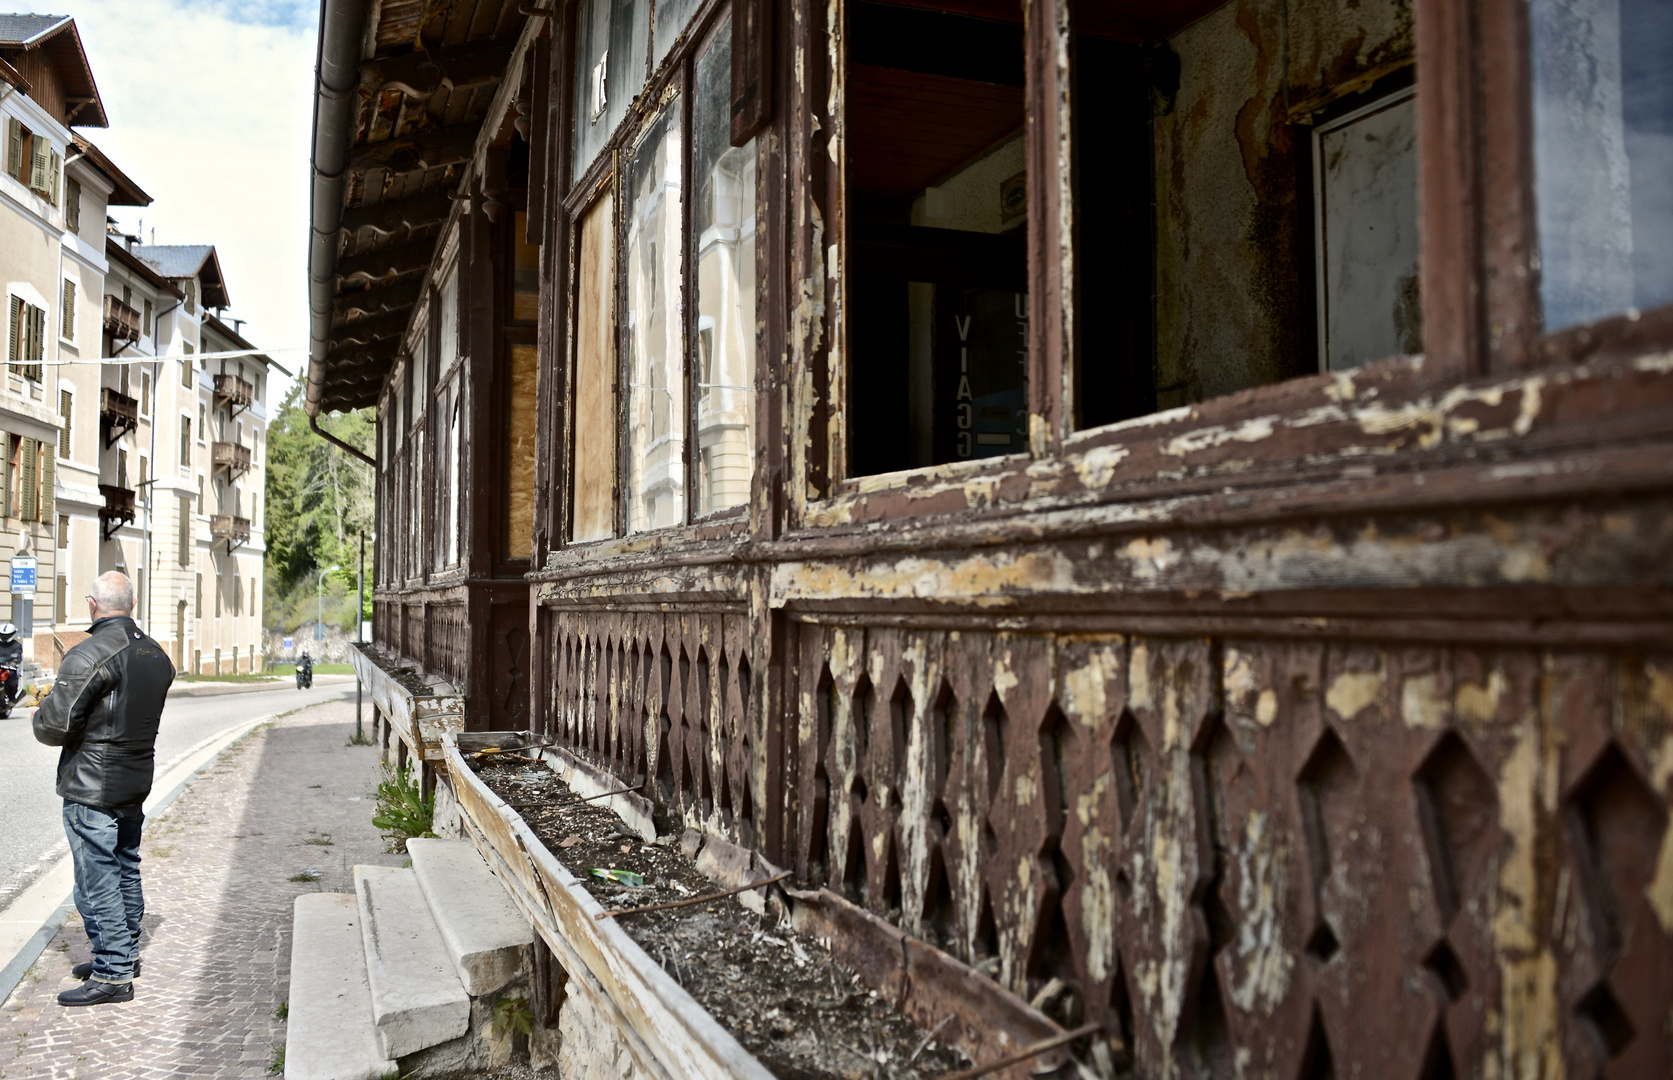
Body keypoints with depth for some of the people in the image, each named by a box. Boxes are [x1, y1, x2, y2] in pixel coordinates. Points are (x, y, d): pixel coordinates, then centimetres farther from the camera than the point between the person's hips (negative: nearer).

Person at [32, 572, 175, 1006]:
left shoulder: (88, 656, -18)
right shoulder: (156, 655, 7)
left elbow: (55, 725, -19)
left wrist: (39, 715, 1)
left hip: (91, 788, -8)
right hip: (136, 781, 8)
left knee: (97, 880, -2)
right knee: (125, 870, 20)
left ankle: (113, 975, 2)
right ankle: (126, 954, 32)